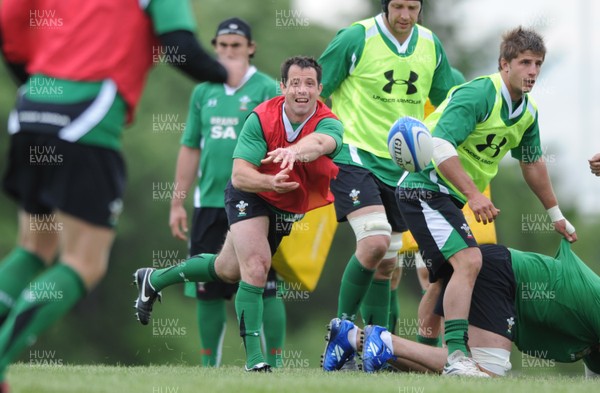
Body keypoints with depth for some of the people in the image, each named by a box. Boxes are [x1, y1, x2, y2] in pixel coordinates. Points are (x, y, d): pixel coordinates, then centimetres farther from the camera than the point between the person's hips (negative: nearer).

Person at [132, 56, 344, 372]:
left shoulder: (329, 123, -27)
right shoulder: (261, 118, -26)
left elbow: (320, 143, -53)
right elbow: (239, 175, -30)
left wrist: (295, 151, -76)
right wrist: (271, 182, -52)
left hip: (292, 209, 3)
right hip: (250, 196, -3)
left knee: (228, 270, 17)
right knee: (255, 266, -26)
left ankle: (154, 279, 41)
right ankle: (253, 354, -17)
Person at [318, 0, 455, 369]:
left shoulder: (430, 45, 5)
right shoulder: (356, 39, -11)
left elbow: (448, 103, 19)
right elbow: (314, 92, -4)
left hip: (400, 168, 6)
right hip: (355, 156, -6)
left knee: (386, 265, 8)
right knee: (375, 242, -23)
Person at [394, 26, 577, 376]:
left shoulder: (528, 113, 7)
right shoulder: (477, 95, -21)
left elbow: (532, 163, 23)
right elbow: (439, 145, -29)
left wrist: (557, 216, 29)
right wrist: (474, 194, -35)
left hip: (450, 197, 10)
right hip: (425, 187, -10)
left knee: (445, 276, 18)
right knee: (468, 260, -25)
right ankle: (456, 357, -31)